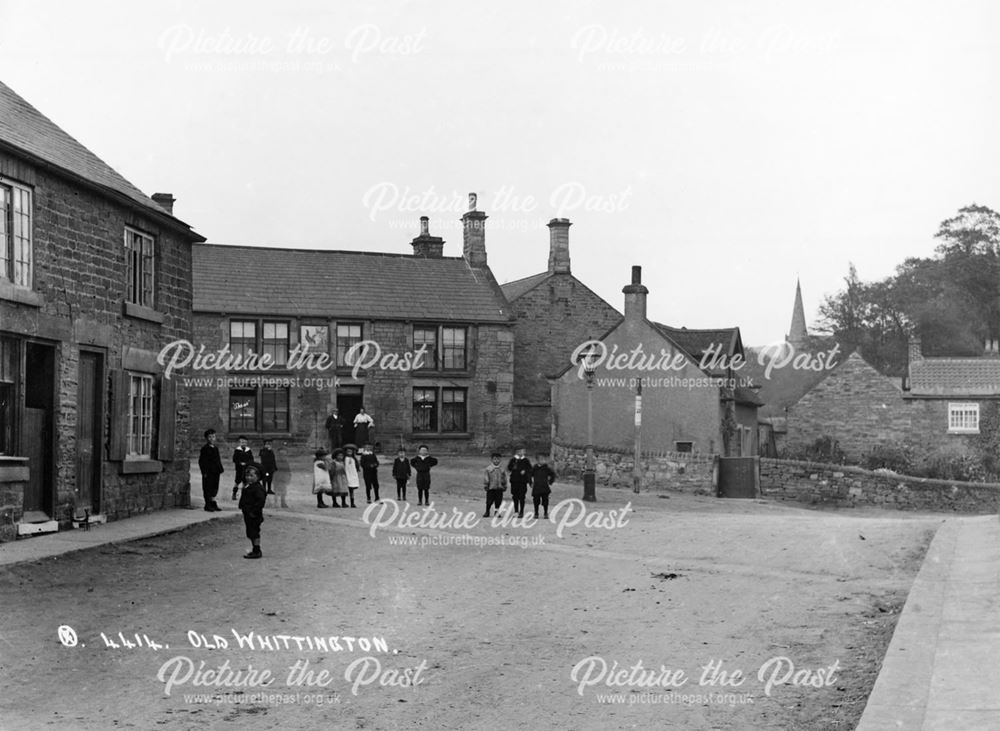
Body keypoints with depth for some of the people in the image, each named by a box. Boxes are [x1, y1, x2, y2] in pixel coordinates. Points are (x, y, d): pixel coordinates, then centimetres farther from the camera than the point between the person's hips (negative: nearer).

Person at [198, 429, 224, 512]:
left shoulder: (216, 448, 14)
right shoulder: (205, 448, -9)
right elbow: (202, 461, -11)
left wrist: (220, 469, 12)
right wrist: (204, 472, -16)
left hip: (215, 473, 7)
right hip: (208, 473, -7)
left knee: (215, 489, 11)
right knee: (208, 489, -2)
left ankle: (213, 504, 18)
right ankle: (208, 505, 4)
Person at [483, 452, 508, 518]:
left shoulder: (501, 469, 8)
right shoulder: (488, 468, -2)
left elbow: (504, 478, 16)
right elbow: (485, 477, -2)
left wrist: (505, 486, 14)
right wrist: (485, 485, -5)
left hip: (499, 488, 3)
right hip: (491, 488, -3)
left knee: (498, 501, 4)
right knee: (489, 501, 0)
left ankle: (497, 512, 16)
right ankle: (487, 512, 13)